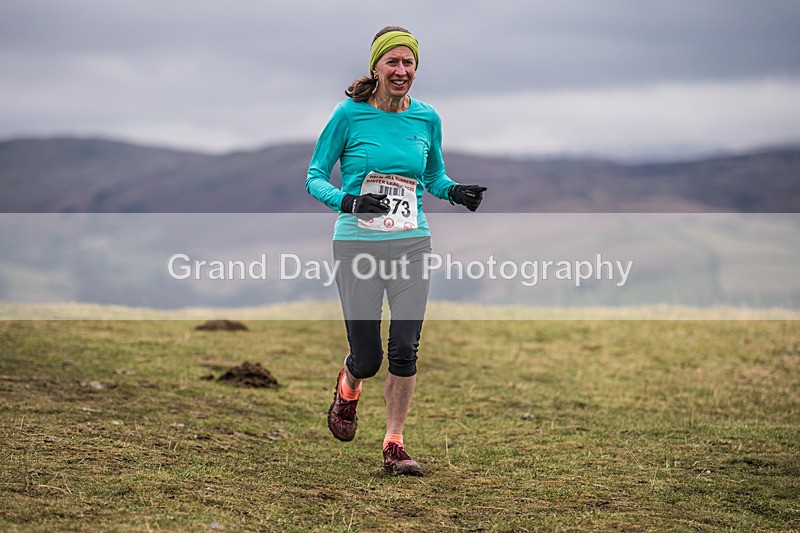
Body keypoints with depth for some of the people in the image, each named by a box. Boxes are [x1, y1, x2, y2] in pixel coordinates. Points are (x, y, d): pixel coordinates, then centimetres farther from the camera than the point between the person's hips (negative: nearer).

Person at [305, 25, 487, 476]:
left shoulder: (427, 118, 6)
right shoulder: (350, 114, -5)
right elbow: (315, 177, 0)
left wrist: (456, 191, -2)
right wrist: (348, 202, -20)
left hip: (411, 242, 3)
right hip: (358, 244, -2)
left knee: (405, 350, -7)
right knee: (367, 357, 0)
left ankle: (394, 444, 8)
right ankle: (348, 389, 37)